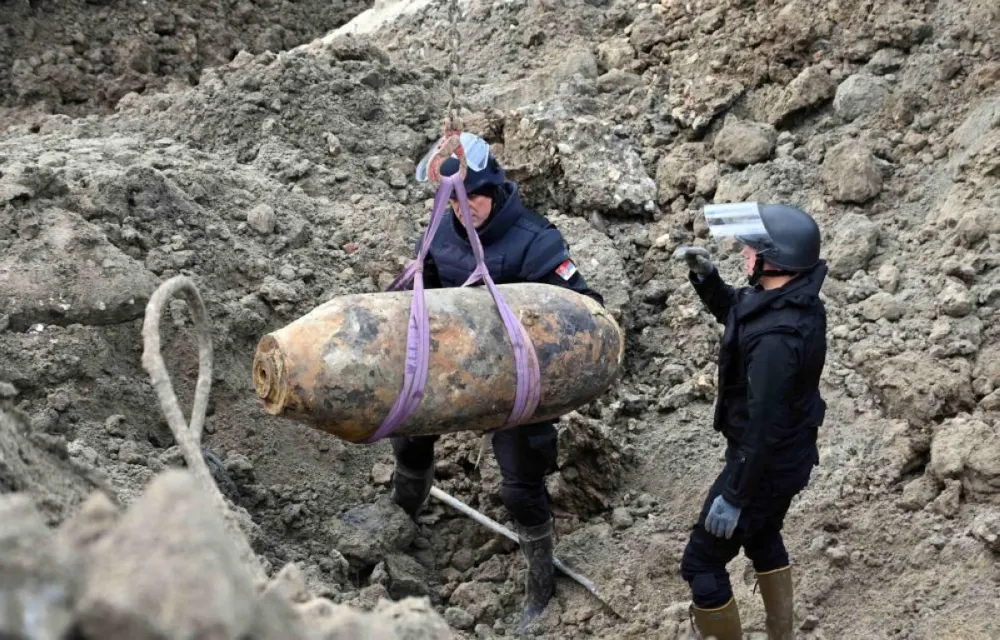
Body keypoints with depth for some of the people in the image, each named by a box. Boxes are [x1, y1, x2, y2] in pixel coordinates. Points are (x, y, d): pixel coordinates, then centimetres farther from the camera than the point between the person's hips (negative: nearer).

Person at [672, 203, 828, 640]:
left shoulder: (775, 337, -34)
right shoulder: (797, 300, -4)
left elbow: (764, 427, -31)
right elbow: (732, 311, 15)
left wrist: (733, 496, -24)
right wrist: (705, 276, -4)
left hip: (767, 464, -10)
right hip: (792, 456, 10)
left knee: (702, 563, 4)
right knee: (763, 538, 31)